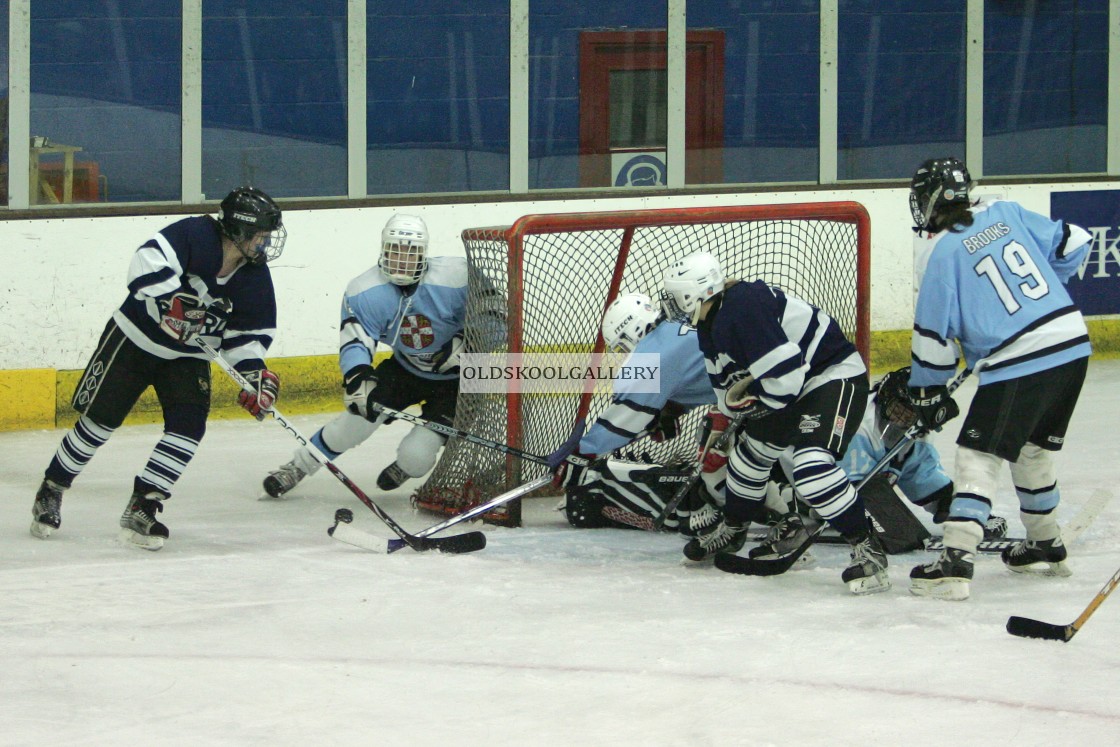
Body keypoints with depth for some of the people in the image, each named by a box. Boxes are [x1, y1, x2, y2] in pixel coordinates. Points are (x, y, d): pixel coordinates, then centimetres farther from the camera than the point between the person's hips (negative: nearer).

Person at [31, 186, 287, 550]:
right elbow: (147, 264, -36)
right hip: (135, 338, -5)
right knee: (100, 419, 1)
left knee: (188, 426, -14)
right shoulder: (195, 235, -24)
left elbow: (249, 334, 0)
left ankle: (141, 510, -7)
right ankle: (50, 493, 20)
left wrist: (255, 371, -16)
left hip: (188, 356, 5)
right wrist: (174, 300, -45)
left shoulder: (255, 278, -7)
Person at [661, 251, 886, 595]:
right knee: (752, 448, 21)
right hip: (795, 386, 11)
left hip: (836, 375, -11)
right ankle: (732, 529, 43)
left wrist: (753, 402, -14)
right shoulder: (711, 324, 7)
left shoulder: (743, 309, -27)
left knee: (811, 464, -28)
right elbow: (727, 388, 16)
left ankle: (867, 551, -24)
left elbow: (787, 373, -29)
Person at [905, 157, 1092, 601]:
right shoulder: (1005, 213, 9)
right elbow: (1072, 244, 16)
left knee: (979, 456, -5)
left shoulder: (938, 253, -7)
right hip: (1074, 346, 7)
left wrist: (929, 394, 8)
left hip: (1017, 364, -7)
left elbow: (933, 335, -4)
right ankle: (1046, 547, 37)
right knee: (1033, 450, 25)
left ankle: (956, 561, -17)